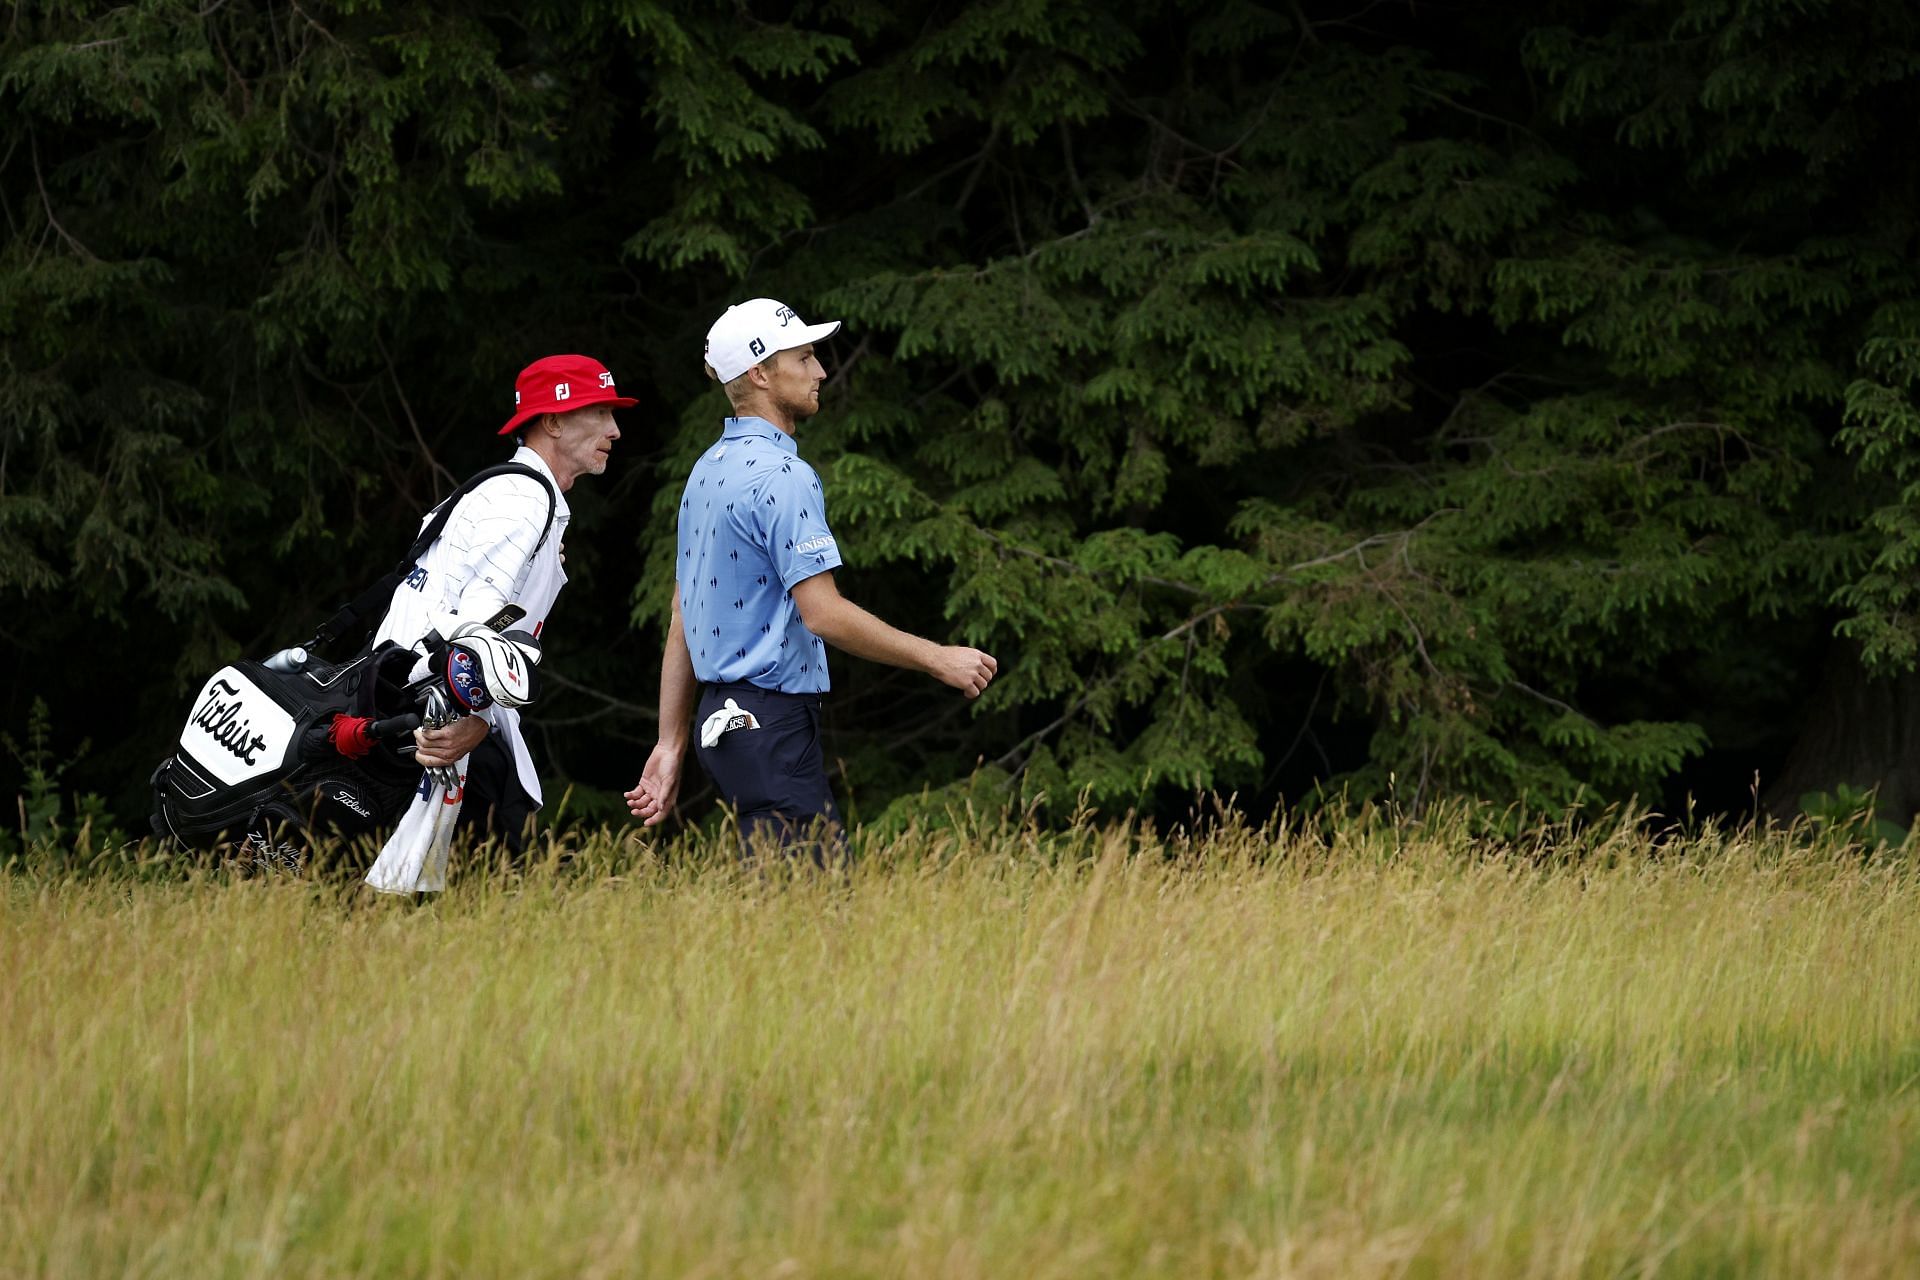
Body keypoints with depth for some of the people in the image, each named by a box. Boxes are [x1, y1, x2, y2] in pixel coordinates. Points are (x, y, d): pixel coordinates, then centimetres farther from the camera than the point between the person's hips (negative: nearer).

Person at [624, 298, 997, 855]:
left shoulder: (707, 470, 17)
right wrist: (938, 660, -12)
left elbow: (681, 621, 18)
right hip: (772, 720, -10)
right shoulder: (778, 474, -14)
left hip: (721, 717, 10)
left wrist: (671, 745, 20)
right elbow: (824, 614, -20)